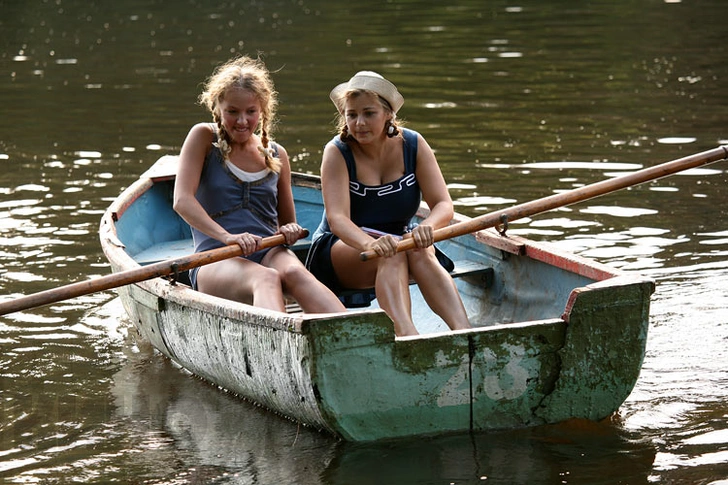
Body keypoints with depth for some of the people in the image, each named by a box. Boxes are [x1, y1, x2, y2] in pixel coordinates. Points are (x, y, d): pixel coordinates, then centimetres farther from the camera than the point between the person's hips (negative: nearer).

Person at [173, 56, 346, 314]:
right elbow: (182, 201, -6)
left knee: (294, 272, -36)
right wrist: (227, 236, -22)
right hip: (216, 261, -3)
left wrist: (290, 231, 2)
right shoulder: (204, 138, 9)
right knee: (266, 278, -39)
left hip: (268, 254, 3)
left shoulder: (276, 155, 20)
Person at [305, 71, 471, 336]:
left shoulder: (413, 145, -3)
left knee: (420, 252, -32)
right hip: (337, 251, -3)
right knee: (391, 253, -35)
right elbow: (337, 218, -26)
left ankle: (464, 331, -52)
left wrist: (427, 226, -36)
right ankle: (407, 334, -59)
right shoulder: (337, 152, -12)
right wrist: (370, 244, -48)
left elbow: (444, 205, -10)